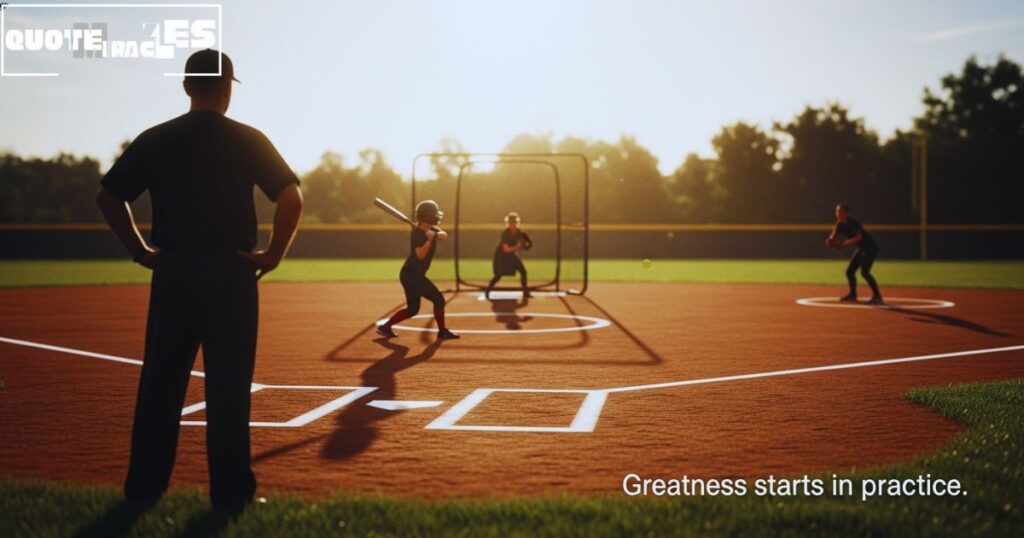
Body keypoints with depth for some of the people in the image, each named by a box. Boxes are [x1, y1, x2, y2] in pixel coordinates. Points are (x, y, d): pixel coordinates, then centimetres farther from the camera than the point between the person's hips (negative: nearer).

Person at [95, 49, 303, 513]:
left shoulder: (154, 140, 5)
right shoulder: (249, 140, -4)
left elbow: (108, 197, 6)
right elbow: (292, 198, -12)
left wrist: (140, 252, 11)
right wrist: (274, 254, -4)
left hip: (171, 271, 3)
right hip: (230, 272, -3)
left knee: (159, 383, 11)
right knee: (228, 387, 2)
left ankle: (144, 487, 17)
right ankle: (230, 492, 6)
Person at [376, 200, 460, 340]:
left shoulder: (431, 230, 8)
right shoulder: (417, 233, -18)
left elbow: (444, 236, -4)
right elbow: (420, 254, -29)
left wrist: (435, 234, -22)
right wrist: (430, 239, -31)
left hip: (414, 275, 10)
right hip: (411, 275, -10)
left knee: (412, 309, 15)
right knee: (438, 299, -7)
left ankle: (385, 327, 18)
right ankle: (442, 332, 0)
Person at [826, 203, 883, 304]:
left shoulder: (852, 223, -25)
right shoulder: (840, 224, 0)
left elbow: (860, 236, -38)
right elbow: (833, 237, 0)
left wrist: (845, 243, -47)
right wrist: (830, 240, -24)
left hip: (870, 247, -9)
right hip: (861, 248, 9)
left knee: (864, 272, -23)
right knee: (850, 271, 11)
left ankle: (877, 296, -20)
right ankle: (853, 294, 30)